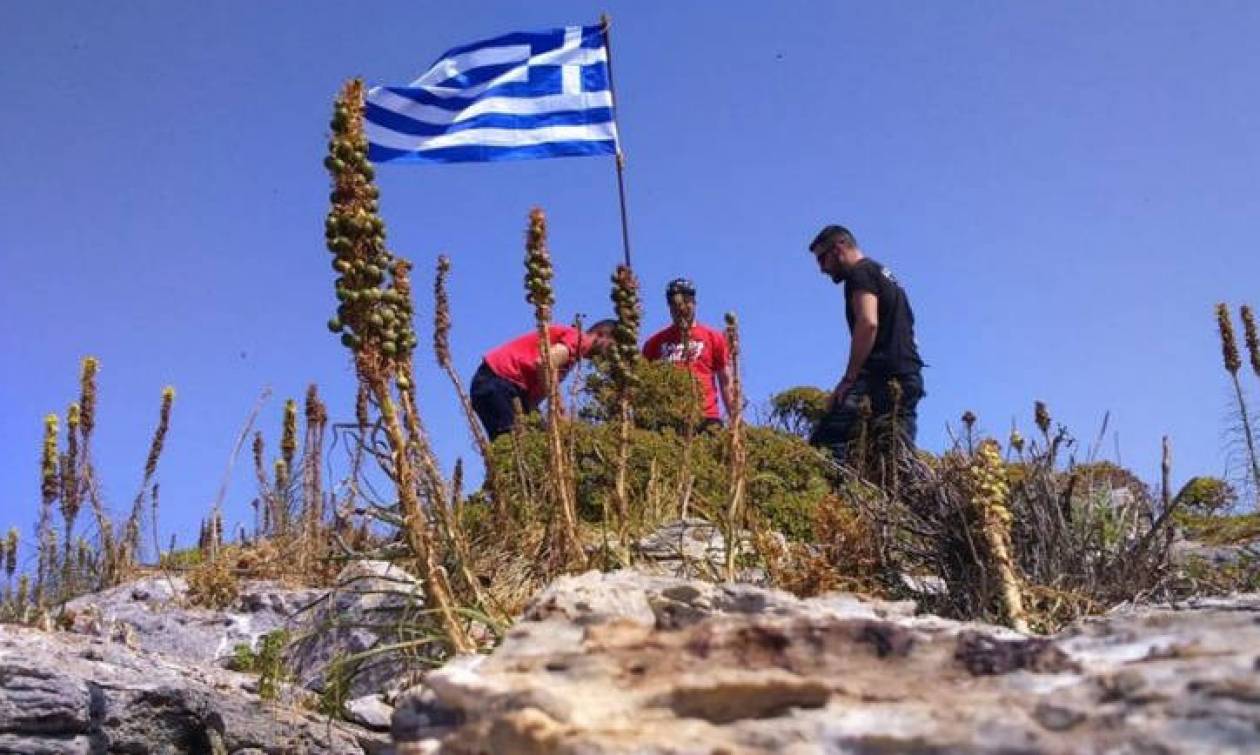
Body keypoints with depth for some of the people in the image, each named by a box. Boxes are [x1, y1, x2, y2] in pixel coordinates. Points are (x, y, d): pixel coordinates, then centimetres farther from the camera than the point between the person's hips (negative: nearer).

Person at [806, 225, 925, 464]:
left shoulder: (861, 273, -1)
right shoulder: (885, 276, 29)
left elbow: (867, 324, -17)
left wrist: (848, 379, -19)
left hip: (881, 376, -10)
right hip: (908, 377, 10)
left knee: (824, 446, -18)